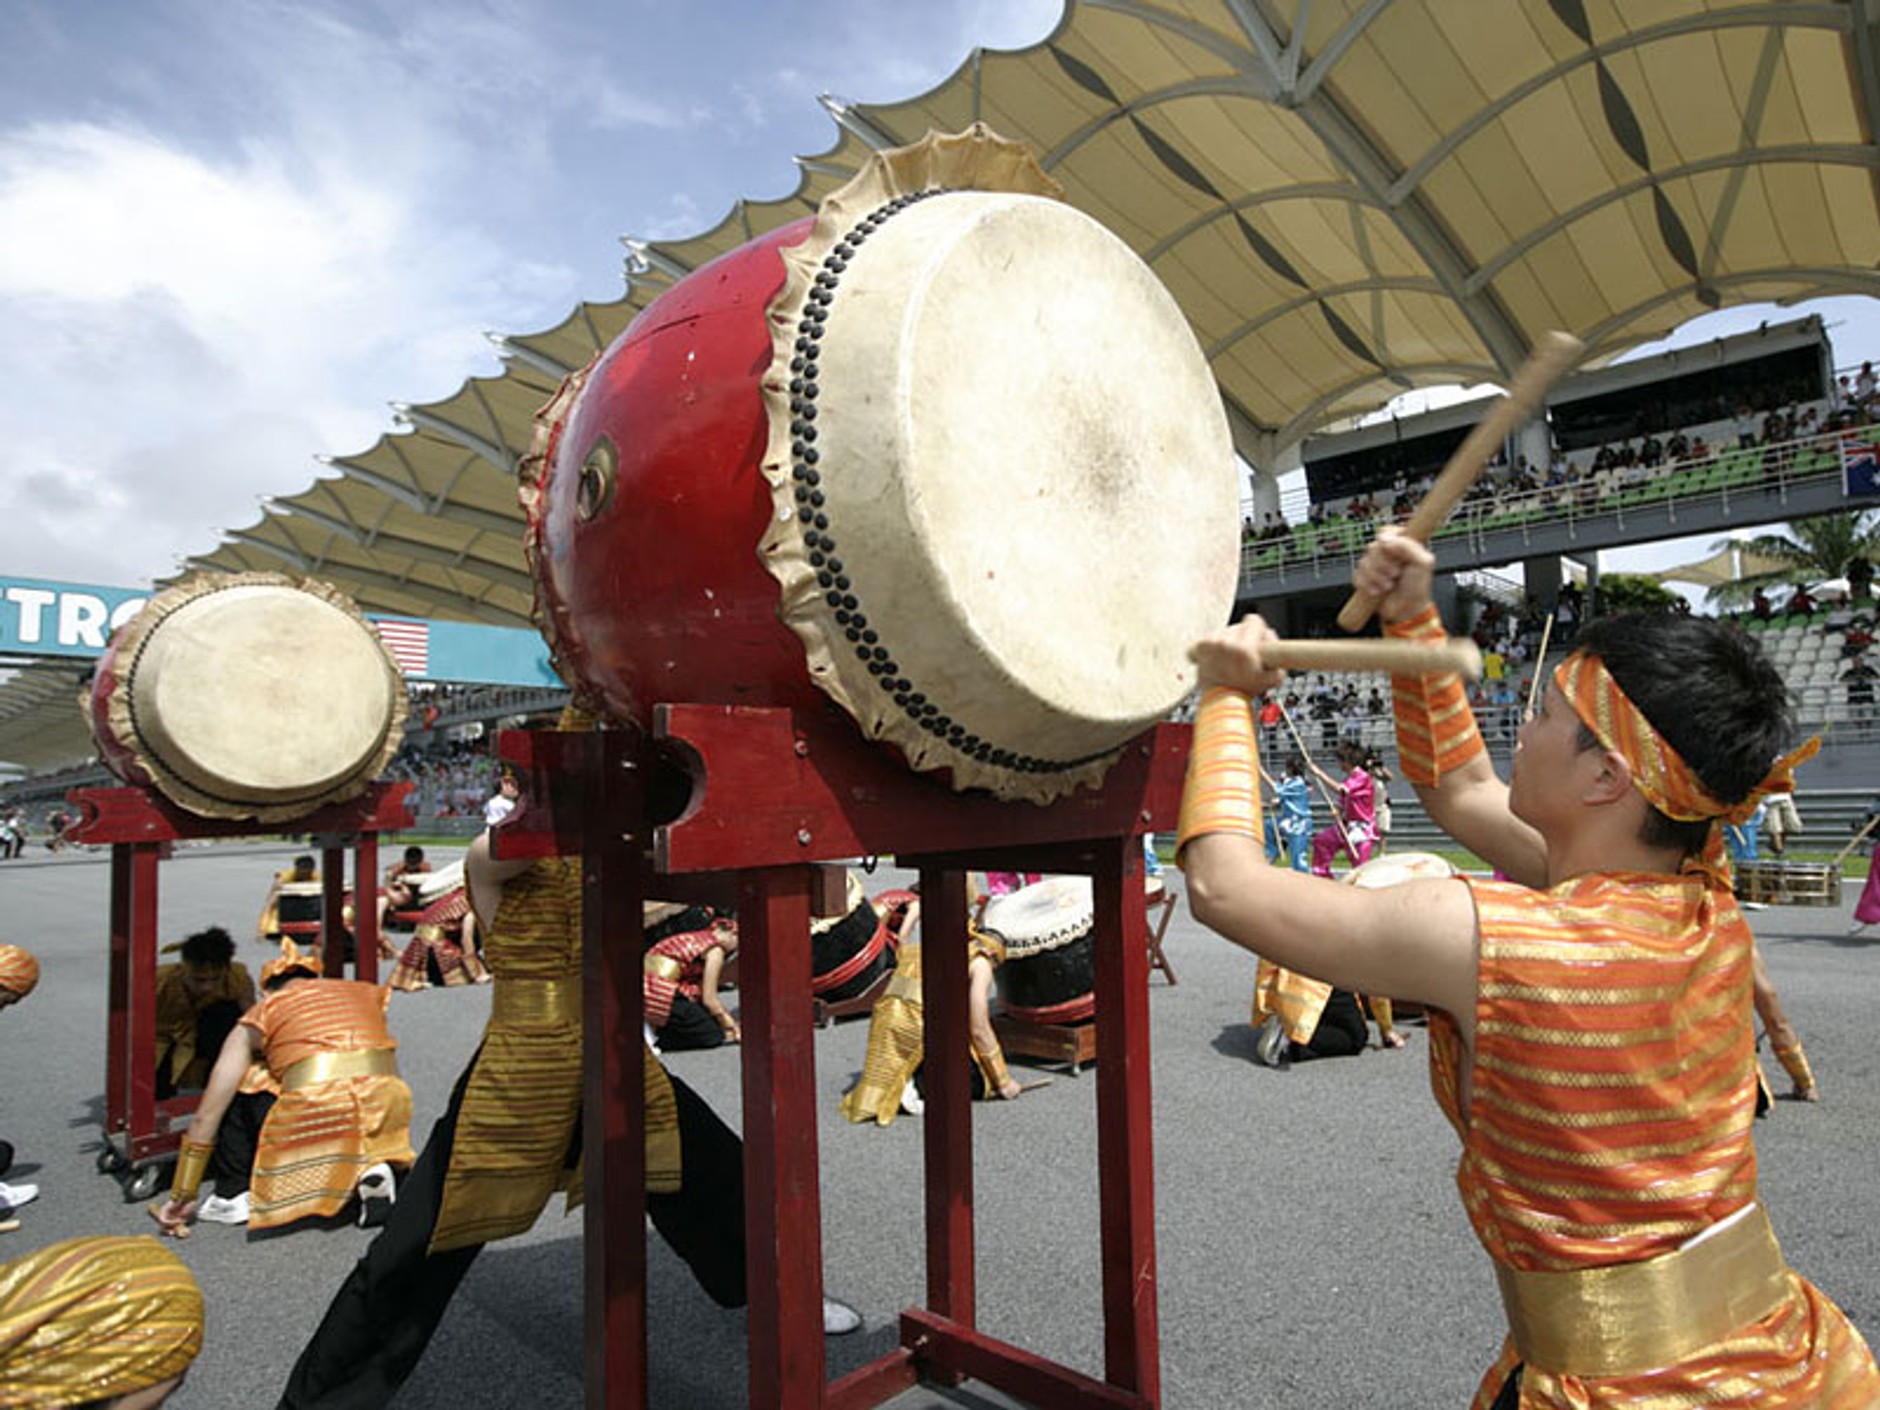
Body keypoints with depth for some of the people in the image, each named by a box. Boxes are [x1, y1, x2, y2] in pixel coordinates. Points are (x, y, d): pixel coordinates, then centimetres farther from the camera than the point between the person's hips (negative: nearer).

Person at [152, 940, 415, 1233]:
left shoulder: (262, 1013, 21)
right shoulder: (364, 993, 27)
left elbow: (206, 1117, 23)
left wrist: (182, 1197, 31)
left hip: (315, 1116, -2)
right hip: (387, 1111, 3)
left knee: (239, 1087, 24)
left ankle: (233, 1195, 21)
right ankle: (371, 1167, 5)